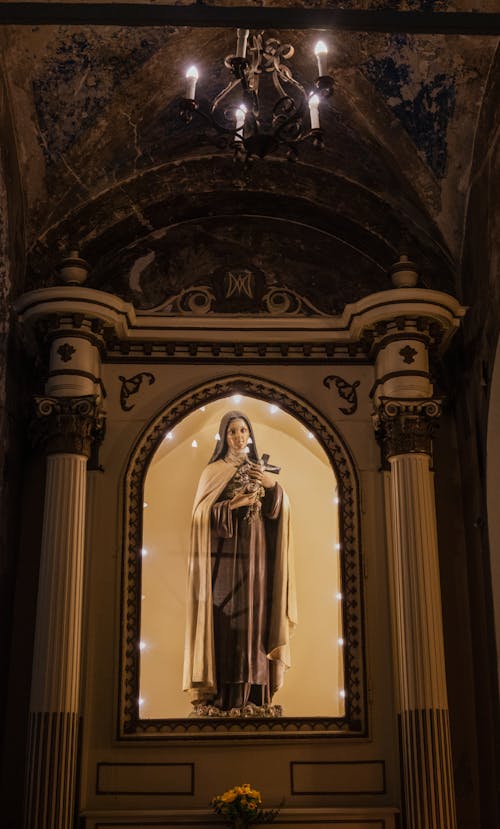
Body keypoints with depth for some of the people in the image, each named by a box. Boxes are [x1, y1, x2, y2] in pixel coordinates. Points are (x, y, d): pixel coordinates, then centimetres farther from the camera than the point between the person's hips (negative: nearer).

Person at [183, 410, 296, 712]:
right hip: (224, 556, -3)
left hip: (255, 555, 3)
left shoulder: (261, 472, 16)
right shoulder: (213, 472, 6)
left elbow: (278, 510, 5)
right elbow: (203, 513, -3)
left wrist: (271, 486, -13)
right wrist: (232, 505, -17)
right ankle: (222, 695, -7)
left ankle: (254, 694, 1)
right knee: (225, 619, -9)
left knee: (254, 617, -1)